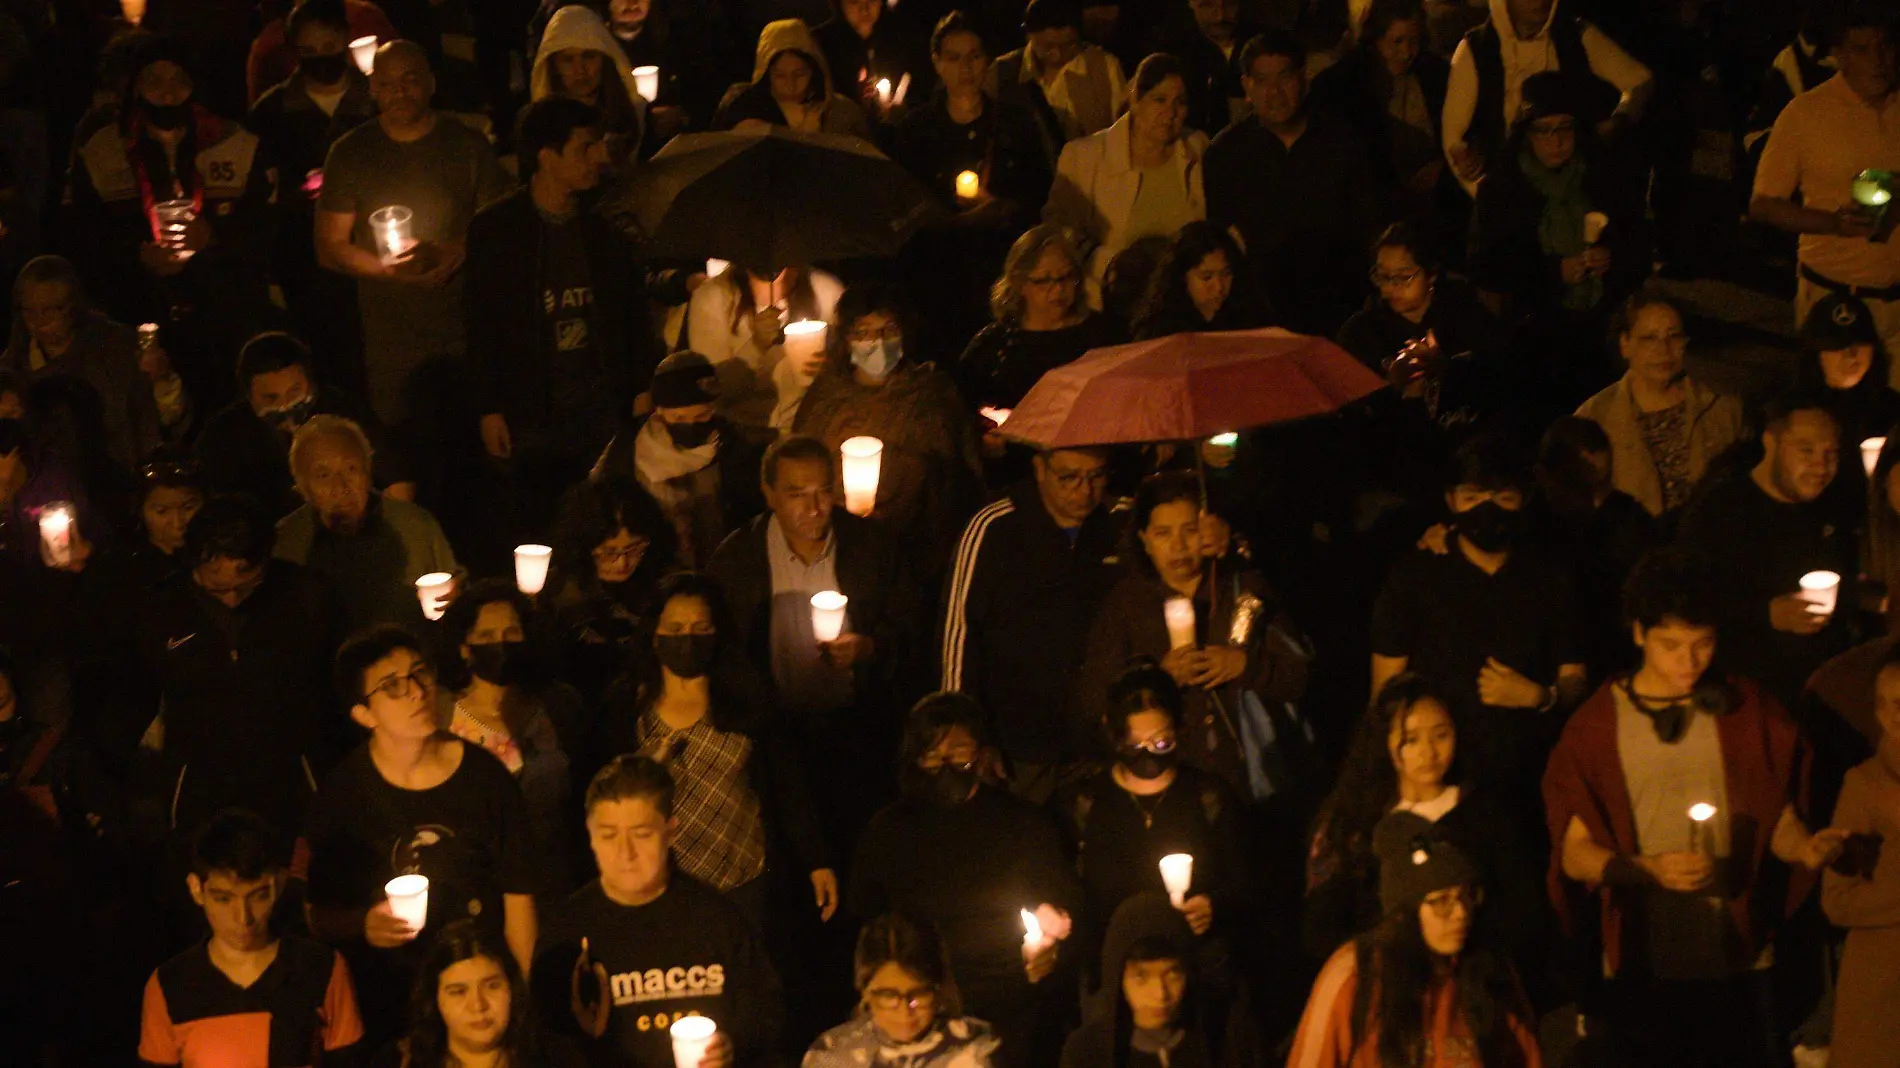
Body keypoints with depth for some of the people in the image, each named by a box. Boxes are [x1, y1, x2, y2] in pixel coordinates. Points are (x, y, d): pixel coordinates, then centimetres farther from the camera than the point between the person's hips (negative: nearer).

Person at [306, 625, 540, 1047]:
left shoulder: (484, 776, -5)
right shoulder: (342, 792, -7)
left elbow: (518, 897, -1)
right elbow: (316, 912, 1)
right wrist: (362, 925, -19)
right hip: (385, 1008, -1)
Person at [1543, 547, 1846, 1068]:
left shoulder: (1748, 713, 4)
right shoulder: (1598, 725, -1)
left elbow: (1780, 821, 8)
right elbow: (1574, 851, -4)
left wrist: (1806, 847, -14)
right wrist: (1650, 869, -21)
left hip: (1738, 963, 1)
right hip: (1643, 968, -1)